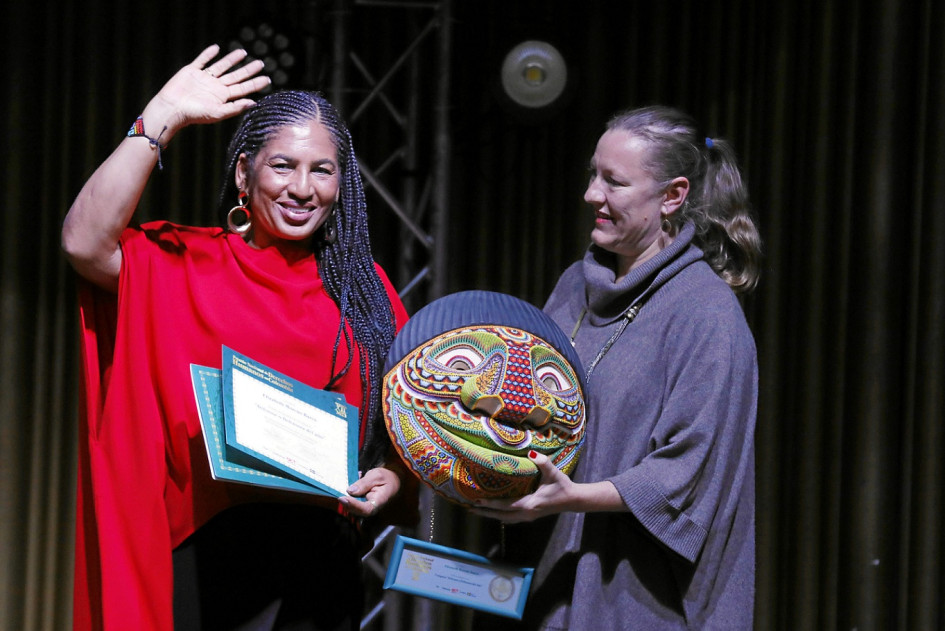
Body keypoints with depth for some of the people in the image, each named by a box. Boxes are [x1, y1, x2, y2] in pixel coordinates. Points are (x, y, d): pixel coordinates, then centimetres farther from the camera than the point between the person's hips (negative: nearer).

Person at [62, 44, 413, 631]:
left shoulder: (362, 286, 10)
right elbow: (85, 244, -18)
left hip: (321, 555, 3)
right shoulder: (180, 263, 1)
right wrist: (164, 116, -15)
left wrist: (391, 478, -10)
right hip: (203, 555, -3)